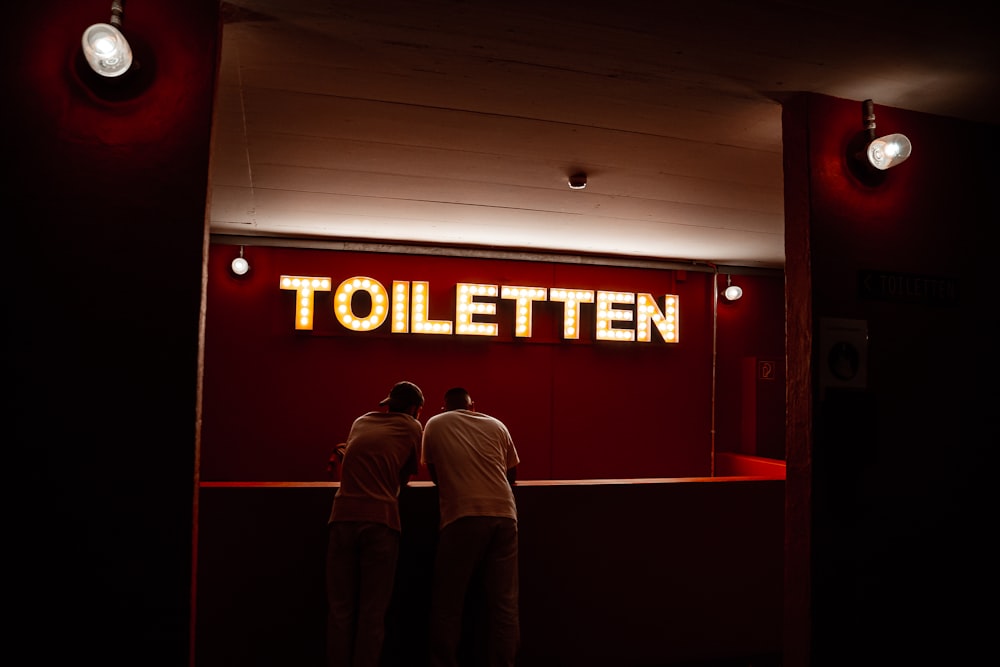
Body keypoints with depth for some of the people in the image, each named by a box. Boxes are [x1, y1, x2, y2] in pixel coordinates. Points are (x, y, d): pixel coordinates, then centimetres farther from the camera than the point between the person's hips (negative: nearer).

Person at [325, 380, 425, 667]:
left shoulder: (360, 421, 22)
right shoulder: (412, 427, 12)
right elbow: (406, 476, 17)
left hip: (344, 517, 3)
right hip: (380, 520, -3)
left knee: (340, 607, 7)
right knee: (372, 611, 2)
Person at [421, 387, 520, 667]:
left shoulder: (435, 424, 17)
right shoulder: (496, 425, 20)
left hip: (463, 516, -2)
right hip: (503, 514, 2)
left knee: (447, 602, 7)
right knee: (504, 603, 7)